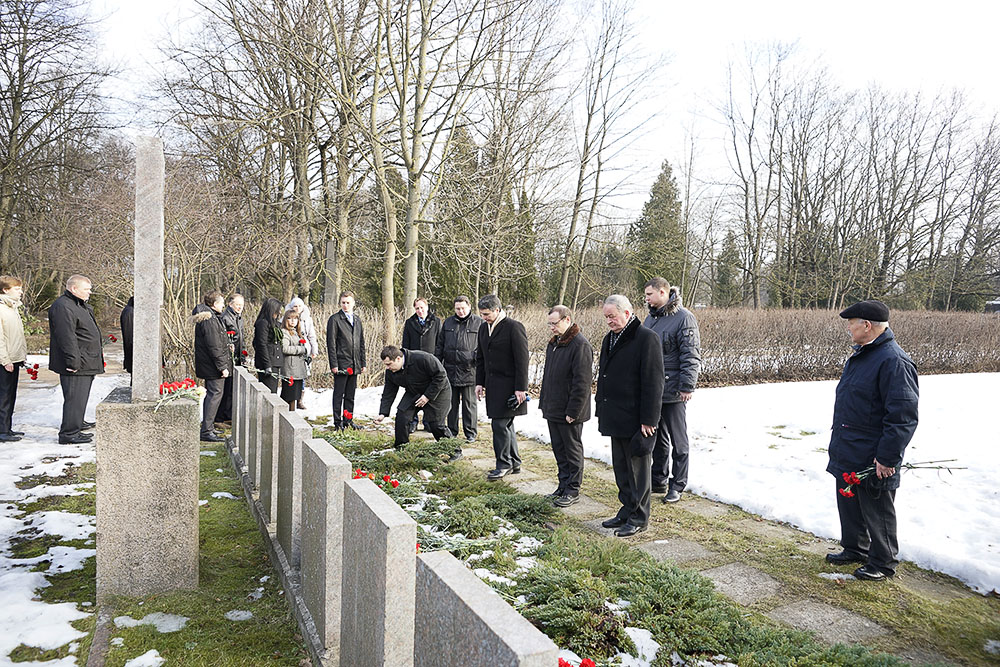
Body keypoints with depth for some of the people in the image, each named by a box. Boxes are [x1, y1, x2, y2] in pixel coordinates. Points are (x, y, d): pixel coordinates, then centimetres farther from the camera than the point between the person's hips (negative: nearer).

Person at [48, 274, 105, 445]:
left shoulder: (81, 305, 18)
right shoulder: (63, 307, -17)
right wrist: (73, 361, -25)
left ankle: (76, 422, 36)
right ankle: (69, 433, -5)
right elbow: (66, 337, -23)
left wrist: (98, 352, 29)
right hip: (76, 366, -11)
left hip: (86, 364, 11)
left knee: (80, 395, 22)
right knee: (75, 397, -9)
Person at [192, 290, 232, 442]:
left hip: (208, 366, 11)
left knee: (211, 395, 17)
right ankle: (207, 431, -6)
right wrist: (222, 367, -20)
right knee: (215, 395, -8)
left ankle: (207, 428, 26)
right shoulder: (210, 321, -19)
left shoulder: (209, 318, 15)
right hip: (213, 366, -11)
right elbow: (214, 347, -22)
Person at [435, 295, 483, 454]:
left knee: (470, 403, 5)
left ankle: (471, 433, 16)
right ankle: (451, 433, 20)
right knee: (451, 403, 10)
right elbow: (440, 346, 16)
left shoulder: (479, 323, -1)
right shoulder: (448, 323, 11)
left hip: (469, 371, -4)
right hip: (450, 370, 4)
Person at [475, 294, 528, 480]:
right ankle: (514, 463, 24)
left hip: (508, 385, -8)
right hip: (492, 385, 8)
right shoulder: (483, 328, 12)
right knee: (505, 424, 13)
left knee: (500, 424, -8)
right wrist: (480, 382, 14)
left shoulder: (514, 327, -12)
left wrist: (521, 388, -16)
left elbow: (522, 359, -14)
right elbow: (480, 358, 20)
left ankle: (504, 464, 5)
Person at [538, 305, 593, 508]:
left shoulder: (580, 345, -17)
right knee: (559, 450, 16)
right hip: (552, 410, 9)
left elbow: (582, 382, -20)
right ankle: (563, 486, 28)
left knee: (573, 450, 4)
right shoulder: (553, 343, 12)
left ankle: (573, 491, 14)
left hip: (569, 413, -9)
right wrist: (543, 402, 17)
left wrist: (572, 411, -20)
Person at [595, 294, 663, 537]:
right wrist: (601, 411, 17)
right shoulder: (609, 340, 13)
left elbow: (653, 383, -17)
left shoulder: (646, 338, -14)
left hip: (636, 420, -8)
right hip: (615, 418, 8)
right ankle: (627, 510, 29)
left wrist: (648, 420, -18)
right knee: (620, 468, 16)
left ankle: (638, 518, 15)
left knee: (637, 468, 3)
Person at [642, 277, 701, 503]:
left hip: (673, 391, -8)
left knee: (678, 441, 4)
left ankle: (677, 486, 14)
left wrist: (687, 386, -19)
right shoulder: (651, 318, 13)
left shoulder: (683, 318, -13)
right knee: (657, 438, 16)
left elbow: (691, 356, -16)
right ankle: (658, 481, 28)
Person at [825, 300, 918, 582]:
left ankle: (883, 563, 24)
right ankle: (855, 549, 38)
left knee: (877, 512, 7)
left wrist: (887, 458, -24)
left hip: (873, 462, -9)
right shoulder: (860, 356, 10)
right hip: (847, 456, 9)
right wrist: (839, 441, 22)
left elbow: (903, 417, -25)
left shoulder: (894, 361, -22)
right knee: (849, 505, 21)